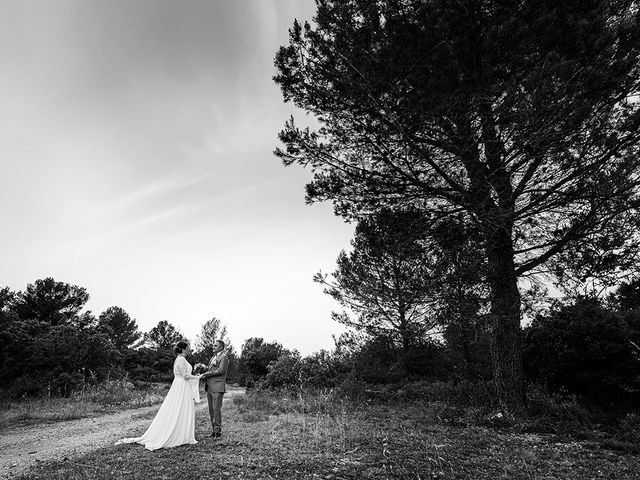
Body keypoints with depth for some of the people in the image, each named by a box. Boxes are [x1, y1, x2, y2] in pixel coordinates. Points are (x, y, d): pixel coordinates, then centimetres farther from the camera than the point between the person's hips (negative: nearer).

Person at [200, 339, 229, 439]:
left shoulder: (224, 357, -5)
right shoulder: (213, 357, 22)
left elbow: (221, 370, -15)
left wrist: (207, 374, -11)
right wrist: (204, 376, 3)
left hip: (218, 387, -8)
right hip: (210, 387, 8)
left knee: (216, 409, -8)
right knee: (211, 410, 10)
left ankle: (218, 431, 0)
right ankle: (213, 430, 18)